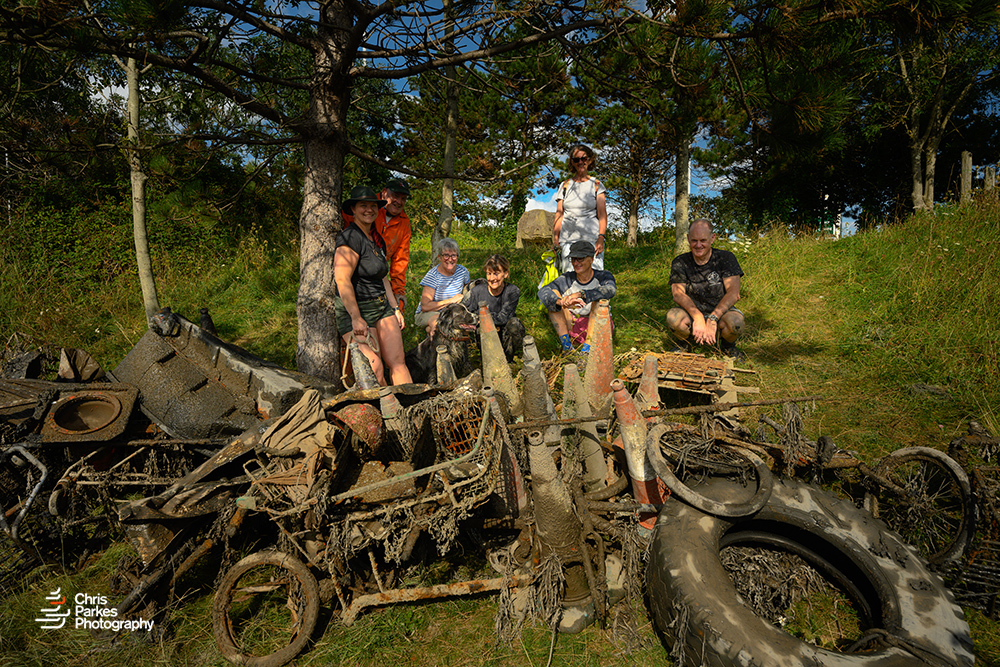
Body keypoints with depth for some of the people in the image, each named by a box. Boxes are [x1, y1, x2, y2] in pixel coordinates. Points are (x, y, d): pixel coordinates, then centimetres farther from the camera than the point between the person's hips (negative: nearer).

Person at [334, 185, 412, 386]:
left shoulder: (377, 239, 16)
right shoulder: (350, 238, -12)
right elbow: (342, 280, -20)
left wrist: (395, 308, 18)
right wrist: (356, 318, -22)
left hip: (382, 307, 8)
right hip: (354, 309, -8)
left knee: (397, 361, -2)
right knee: (374, 368, -14)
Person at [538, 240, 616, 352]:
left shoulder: (603, 276, -8)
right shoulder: (566, 279, -5)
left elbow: (611, 290, -33)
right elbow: (543, 292, -23)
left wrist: (579, 294, -46)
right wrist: (562, 302, -44)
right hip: (572, 327, 2)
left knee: (599, 298, -26)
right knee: (553, 294, -14)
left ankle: (587, 347, -32)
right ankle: (566, 346, -25)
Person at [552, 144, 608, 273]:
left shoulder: (596, 185, 10)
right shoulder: (565, 185, 16)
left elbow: (602, 215, 3)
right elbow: (559, 214, 14)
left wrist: (601, 238, -11)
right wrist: (555, 238, 5)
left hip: (591, 238, -2)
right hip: (568, 239, 2)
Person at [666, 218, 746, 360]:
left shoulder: (725, 258, -5)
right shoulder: (680, 262, -2)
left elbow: (734, 293, -17)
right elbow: (678, 293, -16)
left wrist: (712, 319, -32)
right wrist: (698, 317, -35)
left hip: (720, 312, 0)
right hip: (692, 313, 1)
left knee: (735, 321, -35)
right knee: (673, 317, -32)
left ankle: (728, 345, 2)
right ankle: (683, 343, 3)